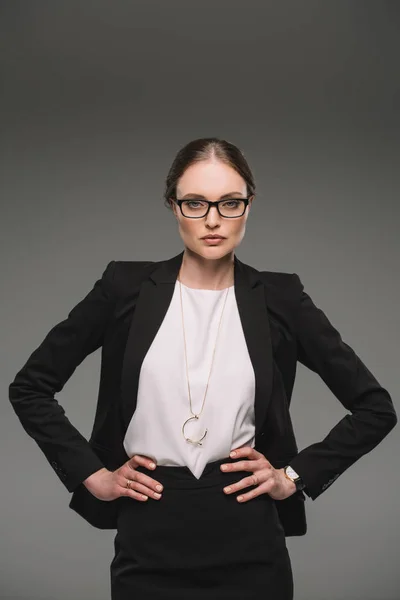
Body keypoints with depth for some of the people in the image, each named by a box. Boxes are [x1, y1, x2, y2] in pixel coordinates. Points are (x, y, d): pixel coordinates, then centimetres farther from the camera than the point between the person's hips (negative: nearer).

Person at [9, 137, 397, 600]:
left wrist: (295, 476, -1)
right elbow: (29, 388, 5)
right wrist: (92, 474, -1)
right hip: (148, 545, 0)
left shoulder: (279, 298, 0)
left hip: (248, 548, 0)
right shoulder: (127, 287, 0)